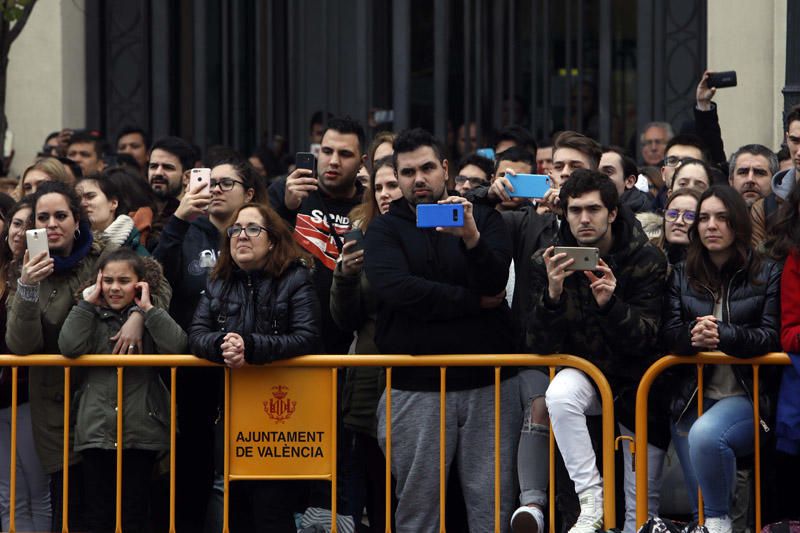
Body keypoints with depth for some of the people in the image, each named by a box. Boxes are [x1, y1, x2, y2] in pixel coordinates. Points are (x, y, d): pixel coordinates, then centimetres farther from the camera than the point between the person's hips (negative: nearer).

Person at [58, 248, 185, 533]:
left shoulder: (151, 317, 6)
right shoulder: (91, 317, 9)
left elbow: (176, 346, -13)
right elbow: (69, 347, -10)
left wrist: (147, 308, -9)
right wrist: (87, 303, -4)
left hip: (141, 430, -1)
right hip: (97, 429, 1)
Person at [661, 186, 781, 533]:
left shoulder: (767, 275, 3)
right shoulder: (681, 276, 12)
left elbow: (772, 336, -8)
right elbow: (668, 334, 2)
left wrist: (721, 335, -23)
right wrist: (692, 337, -22)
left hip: (746, 396, -4)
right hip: (691, 398, 4)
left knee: (705, 434, -35)